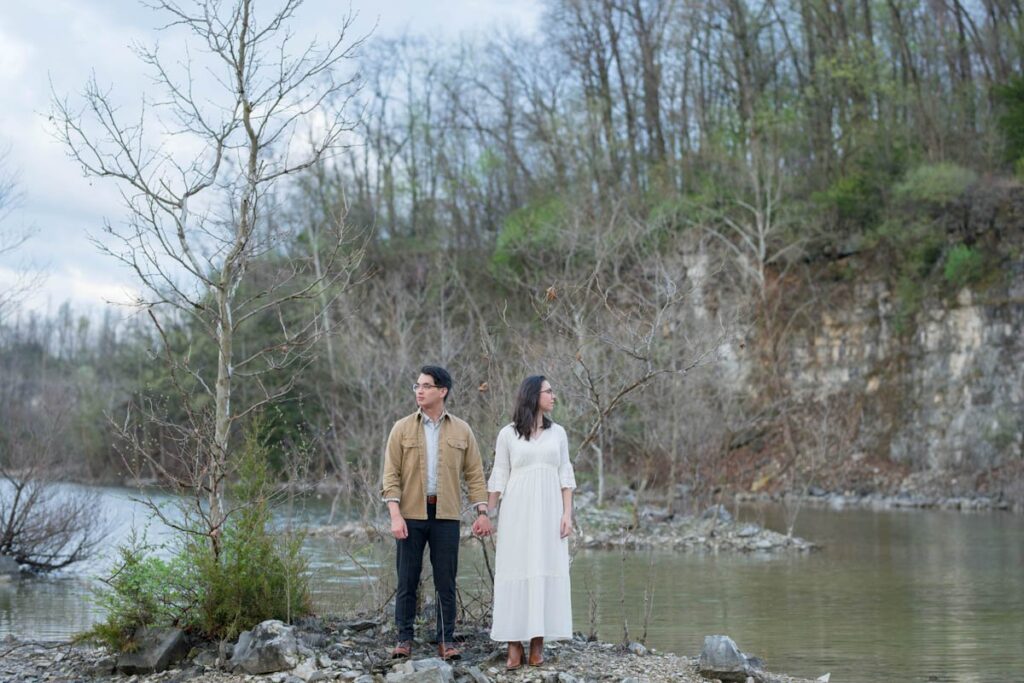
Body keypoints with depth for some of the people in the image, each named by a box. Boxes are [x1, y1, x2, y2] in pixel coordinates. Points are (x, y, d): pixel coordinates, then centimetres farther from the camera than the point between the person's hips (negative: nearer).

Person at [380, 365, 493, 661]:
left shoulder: (461, 431, 6)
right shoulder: (402, 428, 2)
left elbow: (474, 474, 7)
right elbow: (391, 474, -2)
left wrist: (482, 512, -2)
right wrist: (395, 515, -11)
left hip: (446, 515, 0)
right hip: (410, 514, 0)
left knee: (445, 581, 3)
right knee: (407, 580, 4)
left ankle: (446, 641, 11)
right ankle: (405, 639, 13)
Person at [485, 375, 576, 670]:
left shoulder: (558, 432, 9)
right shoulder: (507, 434, 2)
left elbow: (565, 476, 7)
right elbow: (499, 478, 4)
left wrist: (567, 514, -2)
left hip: (549, 512, 2)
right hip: (517, 512, -2)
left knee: (546, 573, -1)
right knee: (516, 573, -4)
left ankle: (537, 645, 4)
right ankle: (514, 647, -1)